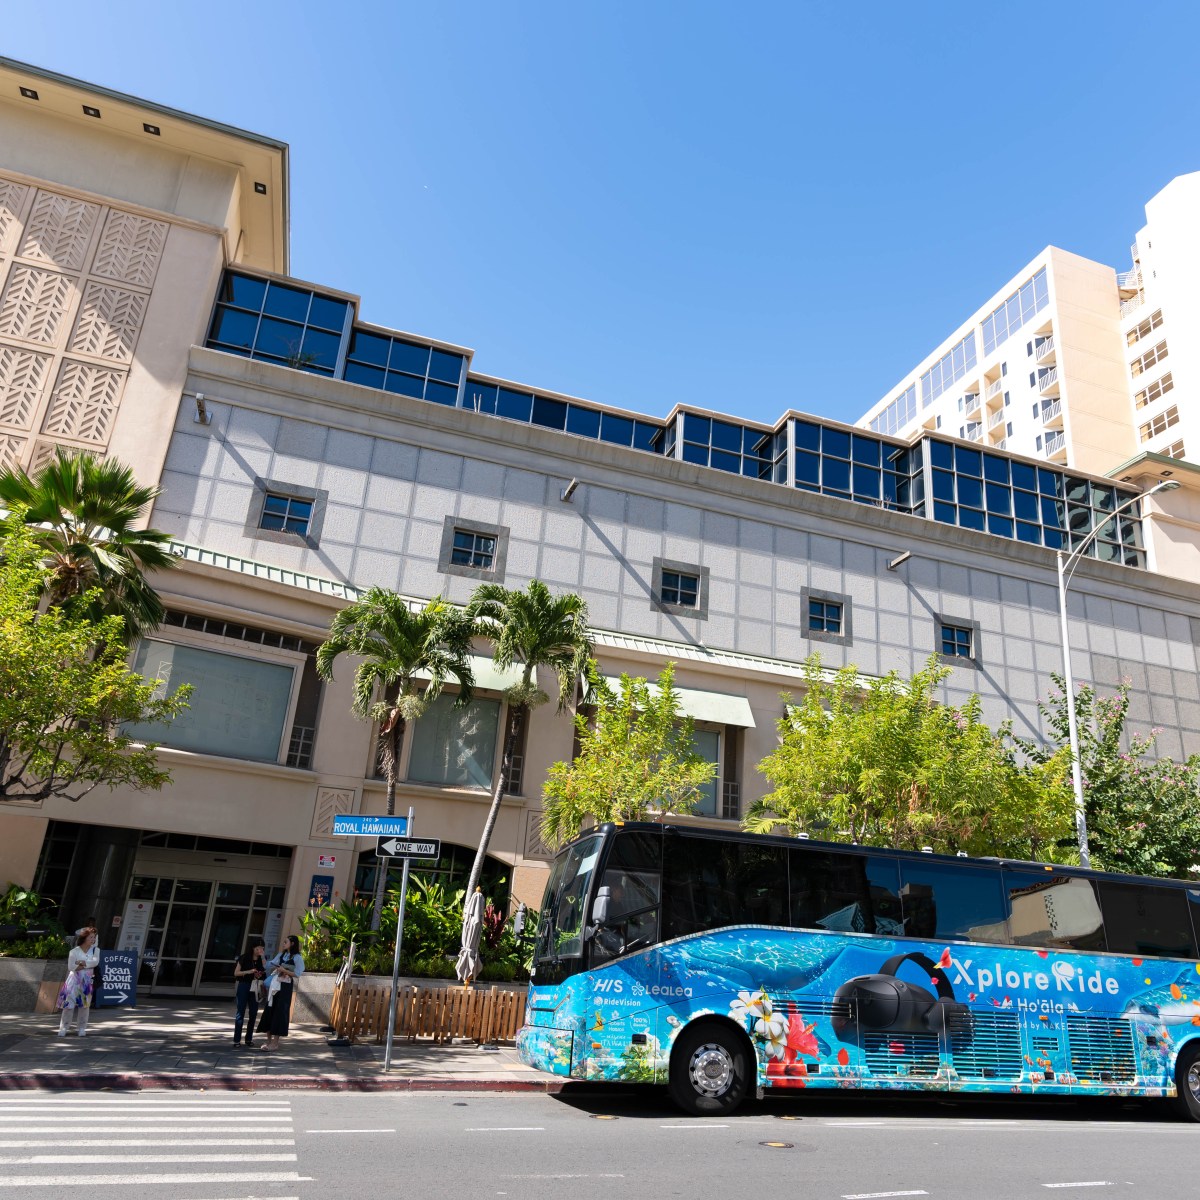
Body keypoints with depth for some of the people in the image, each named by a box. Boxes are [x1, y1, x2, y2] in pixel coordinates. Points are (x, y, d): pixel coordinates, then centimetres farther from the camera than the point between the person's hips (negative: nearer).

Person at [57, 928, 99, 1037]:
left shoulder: (95, 950, 5)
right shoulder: (74, 951, -3)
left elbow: (95, 962, -11)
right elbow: (71, 967, -13)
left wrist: (82, 963, -16)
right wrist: (88, 965, -14)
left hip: (87, 981, 2)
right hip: (74, 980, -2)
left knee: (85, 1004, 3)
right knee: (69, 1003, -6)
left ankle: (81, 1028, 12)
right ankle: (63, 1028, 3)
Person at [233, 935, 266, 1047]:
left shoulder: (262, 959, 7)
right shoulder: (244, 958, -2)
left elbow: (267, 971, -5)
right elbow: (236, 973, -3)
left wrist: (263, 957, -12)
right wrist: (248, 972, -17)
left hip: (255, 988, 3)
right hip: (244, 987, -3)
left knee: (253, 1014, 4)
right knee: (241, 1012, -1)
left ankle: (249, 1038, 15)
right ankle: (237, 1039, 3)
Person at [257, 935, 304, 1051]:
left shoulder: (297, 958, -5)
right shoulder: (281, 955, 15)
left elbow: (297, 974, -12)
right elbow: (269, 966, 11)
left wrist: (284, 970, -17)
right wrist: (277, 968, -6)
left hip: (285, 987, -6)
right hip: (274, 985, 6)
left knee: (279, 1012, -5)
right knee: (269, 1011, 5)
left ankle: (275, 1043, -1)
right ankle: (269, 1040, 14)